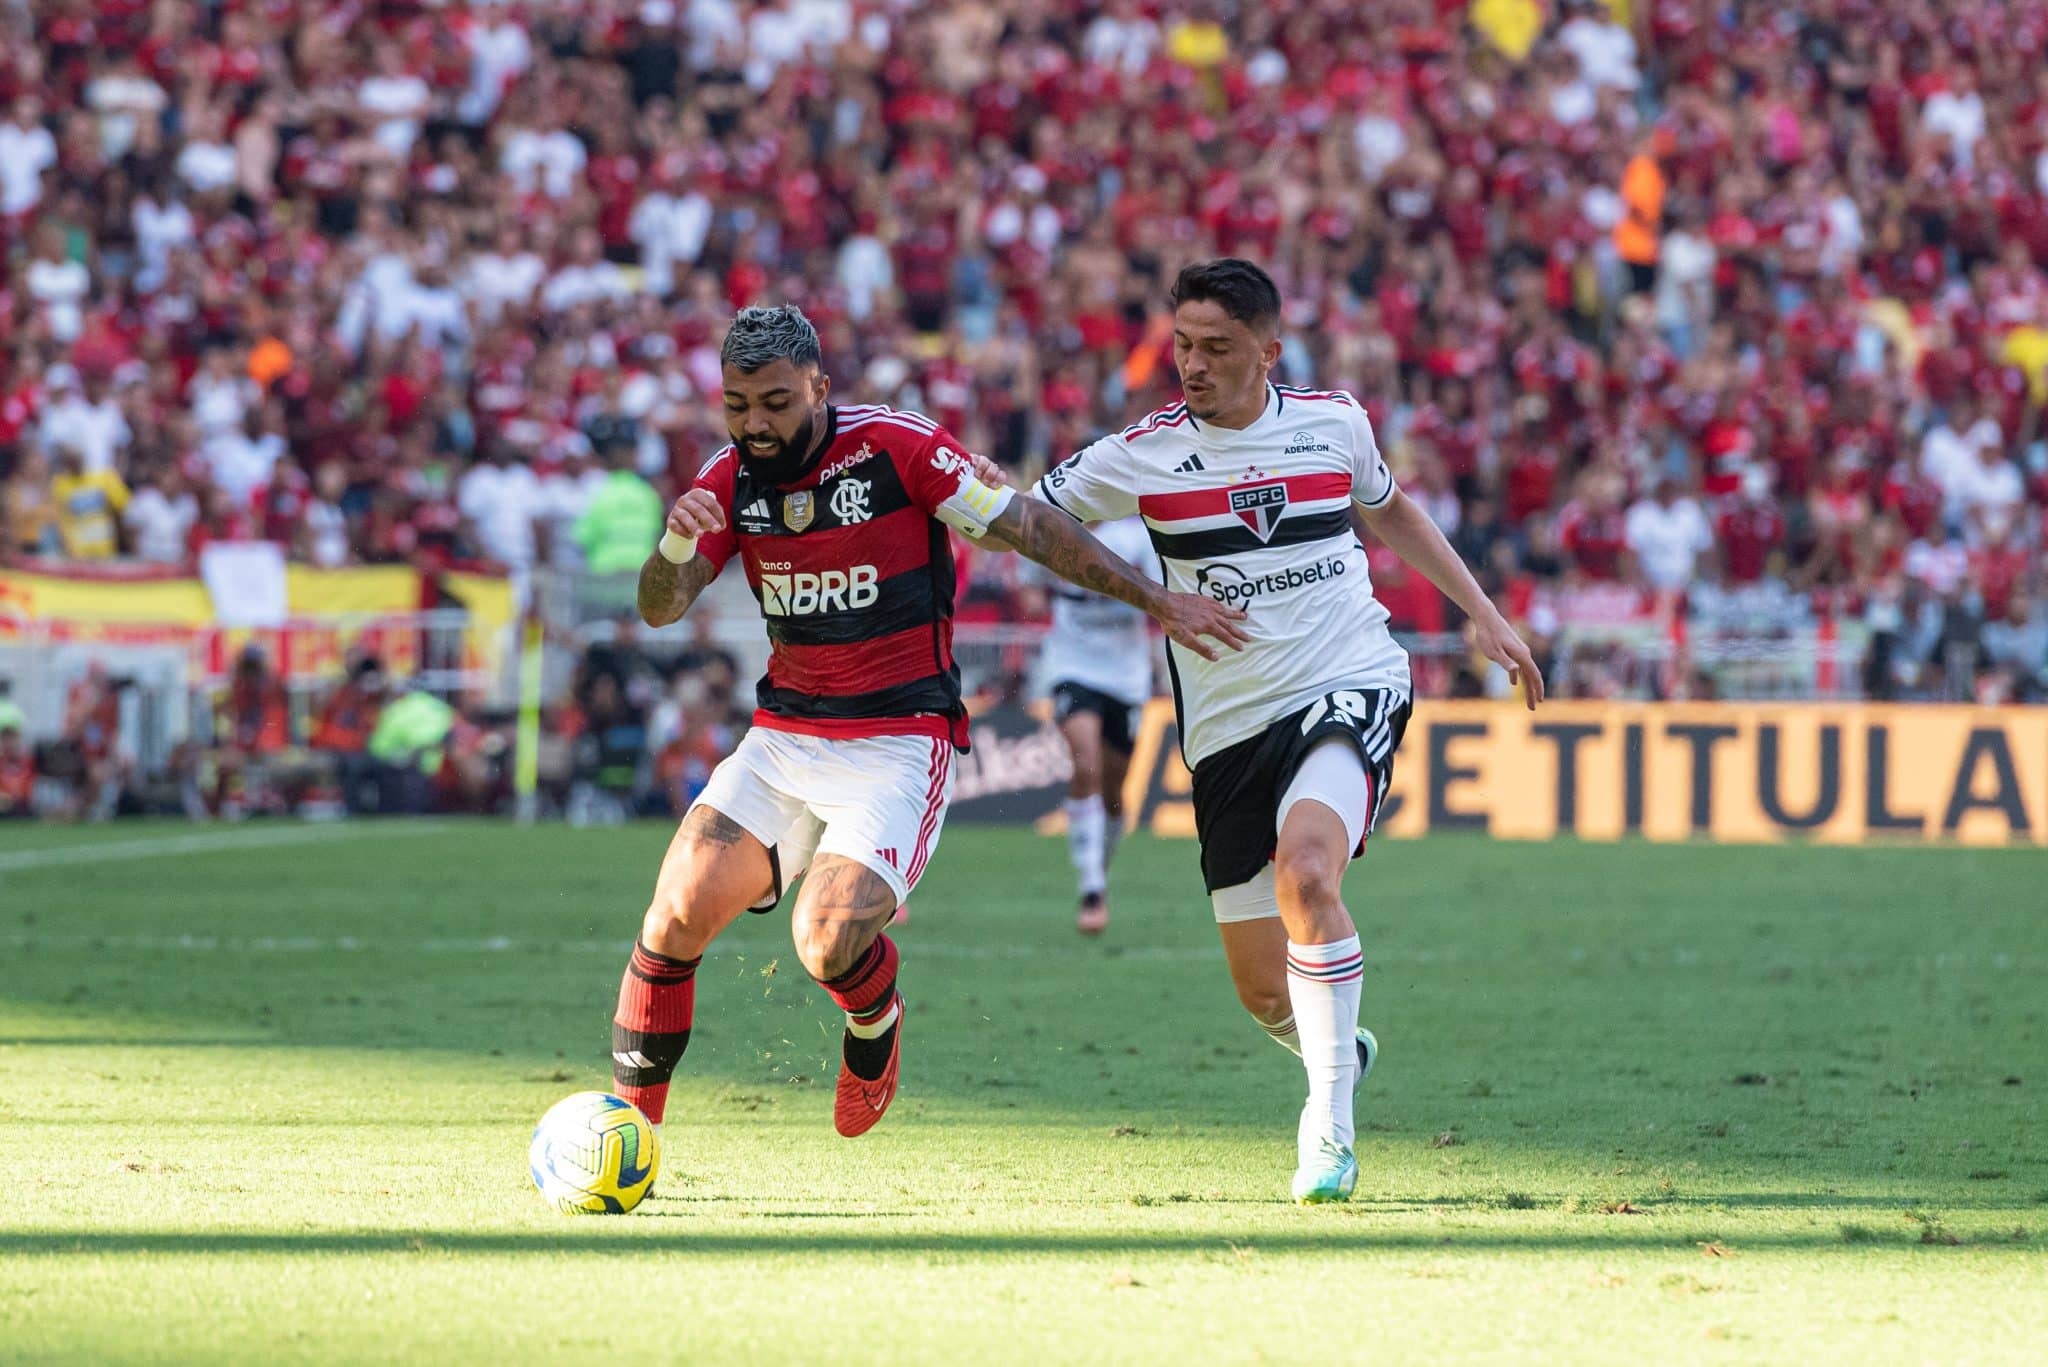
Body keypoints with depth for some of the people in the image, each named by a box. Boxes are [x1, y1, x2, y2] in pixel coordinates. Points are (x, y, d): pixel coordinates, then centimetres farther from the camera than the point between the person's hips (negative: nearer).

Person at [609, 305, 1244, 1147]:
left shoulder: (897, 448, -13)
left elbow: (1029, 527, -7)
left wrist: (1154, 599, -6)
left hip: (899, 743, -4)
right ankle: (629, 1113, 1)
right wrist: (677, 543, -28)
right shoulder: (731, 479, 1)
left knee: (829, 946, -21)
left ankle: (874, 1018, 15)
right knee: (679, 911, -13)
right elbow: (660, 609, -5)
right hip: (782, 736, 4)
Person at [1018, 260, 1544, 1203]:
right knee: (1264, 992, 3)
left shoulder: (1334, 420, 3)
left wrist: (1482, 613, 23)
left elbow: (1388, 511, 23)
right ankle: (1337, 1051, 40)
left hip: (1349, 690, -1)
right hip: (1228, 727, 1)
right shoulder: (1144, 454, -3)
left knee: (1306, 871, -31)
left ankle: (1328, 1120, -21)